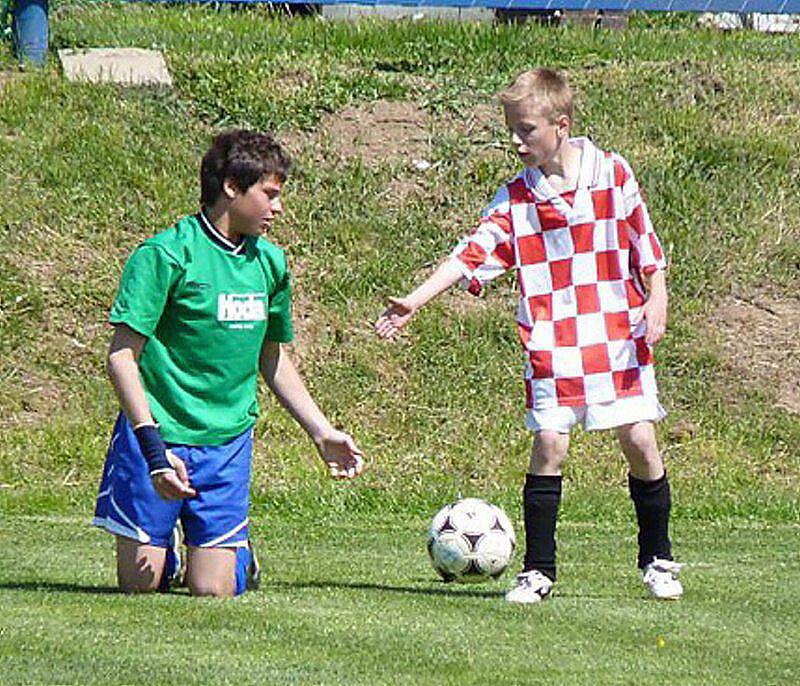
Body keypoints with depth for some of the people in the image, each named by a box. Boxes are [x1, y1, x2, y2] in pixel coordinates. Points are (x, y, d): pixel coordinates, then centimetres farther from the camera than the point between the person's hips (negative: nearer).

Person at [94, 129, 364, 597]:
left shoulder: (269, 262, 7)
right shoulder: (166, 254, -12)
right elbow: (122, 355, -15)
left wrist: (323, 433, 18)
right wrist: (154, 448, -23)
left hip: (228, 442, 4)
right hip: (158, 433, -4)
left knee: (213, 592, -4)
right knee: (140, 586, 1)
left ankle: (240, 554, 29)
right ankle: (165, 549, 34)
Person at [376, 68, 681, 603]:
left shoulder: (612, 174, 0)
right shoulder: (516, 199, 2)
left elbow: (646, 244, 7)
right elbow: (472, 255, -5)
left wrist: (656, 302, -2)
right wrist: (414, 302, -15)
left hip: (621, 337, -1)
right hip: (551, 346, 1)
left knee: (640, 440, -3)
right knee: (549, 445, -8)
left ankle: (658, 560, 15)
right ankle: (538, 570, 2)